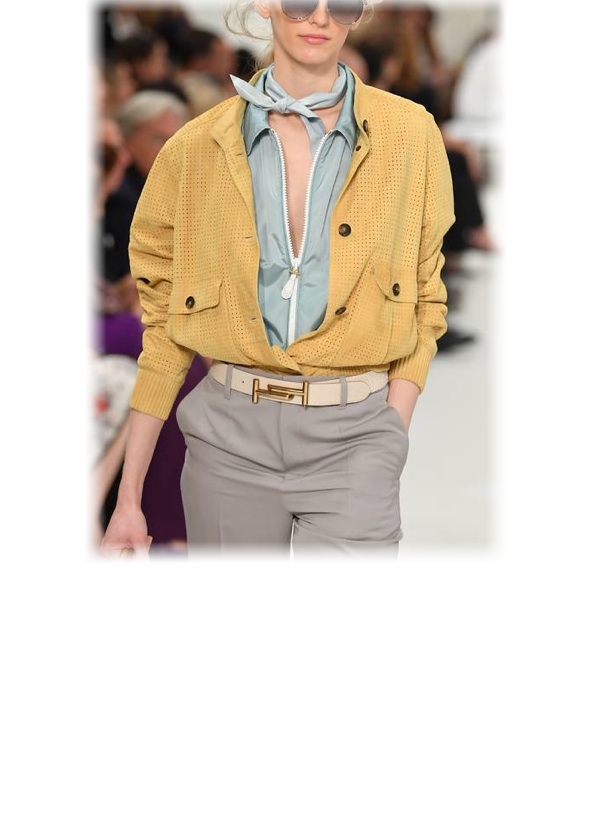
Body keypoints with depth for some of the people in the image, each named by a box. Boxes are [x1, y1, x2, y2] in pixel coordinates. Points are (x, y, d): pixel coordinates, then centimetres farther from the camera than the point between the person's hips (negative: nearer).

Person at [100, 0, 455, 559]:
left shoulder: (410, 135, 2)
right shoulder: (198, 146, 4)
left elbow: (423, 301, 7)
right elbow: (163, 325, 6)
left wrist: (391, 437, -5)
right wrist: (128, 498, 3)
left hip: (352, 436, -1)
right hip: (230, 433, 1)